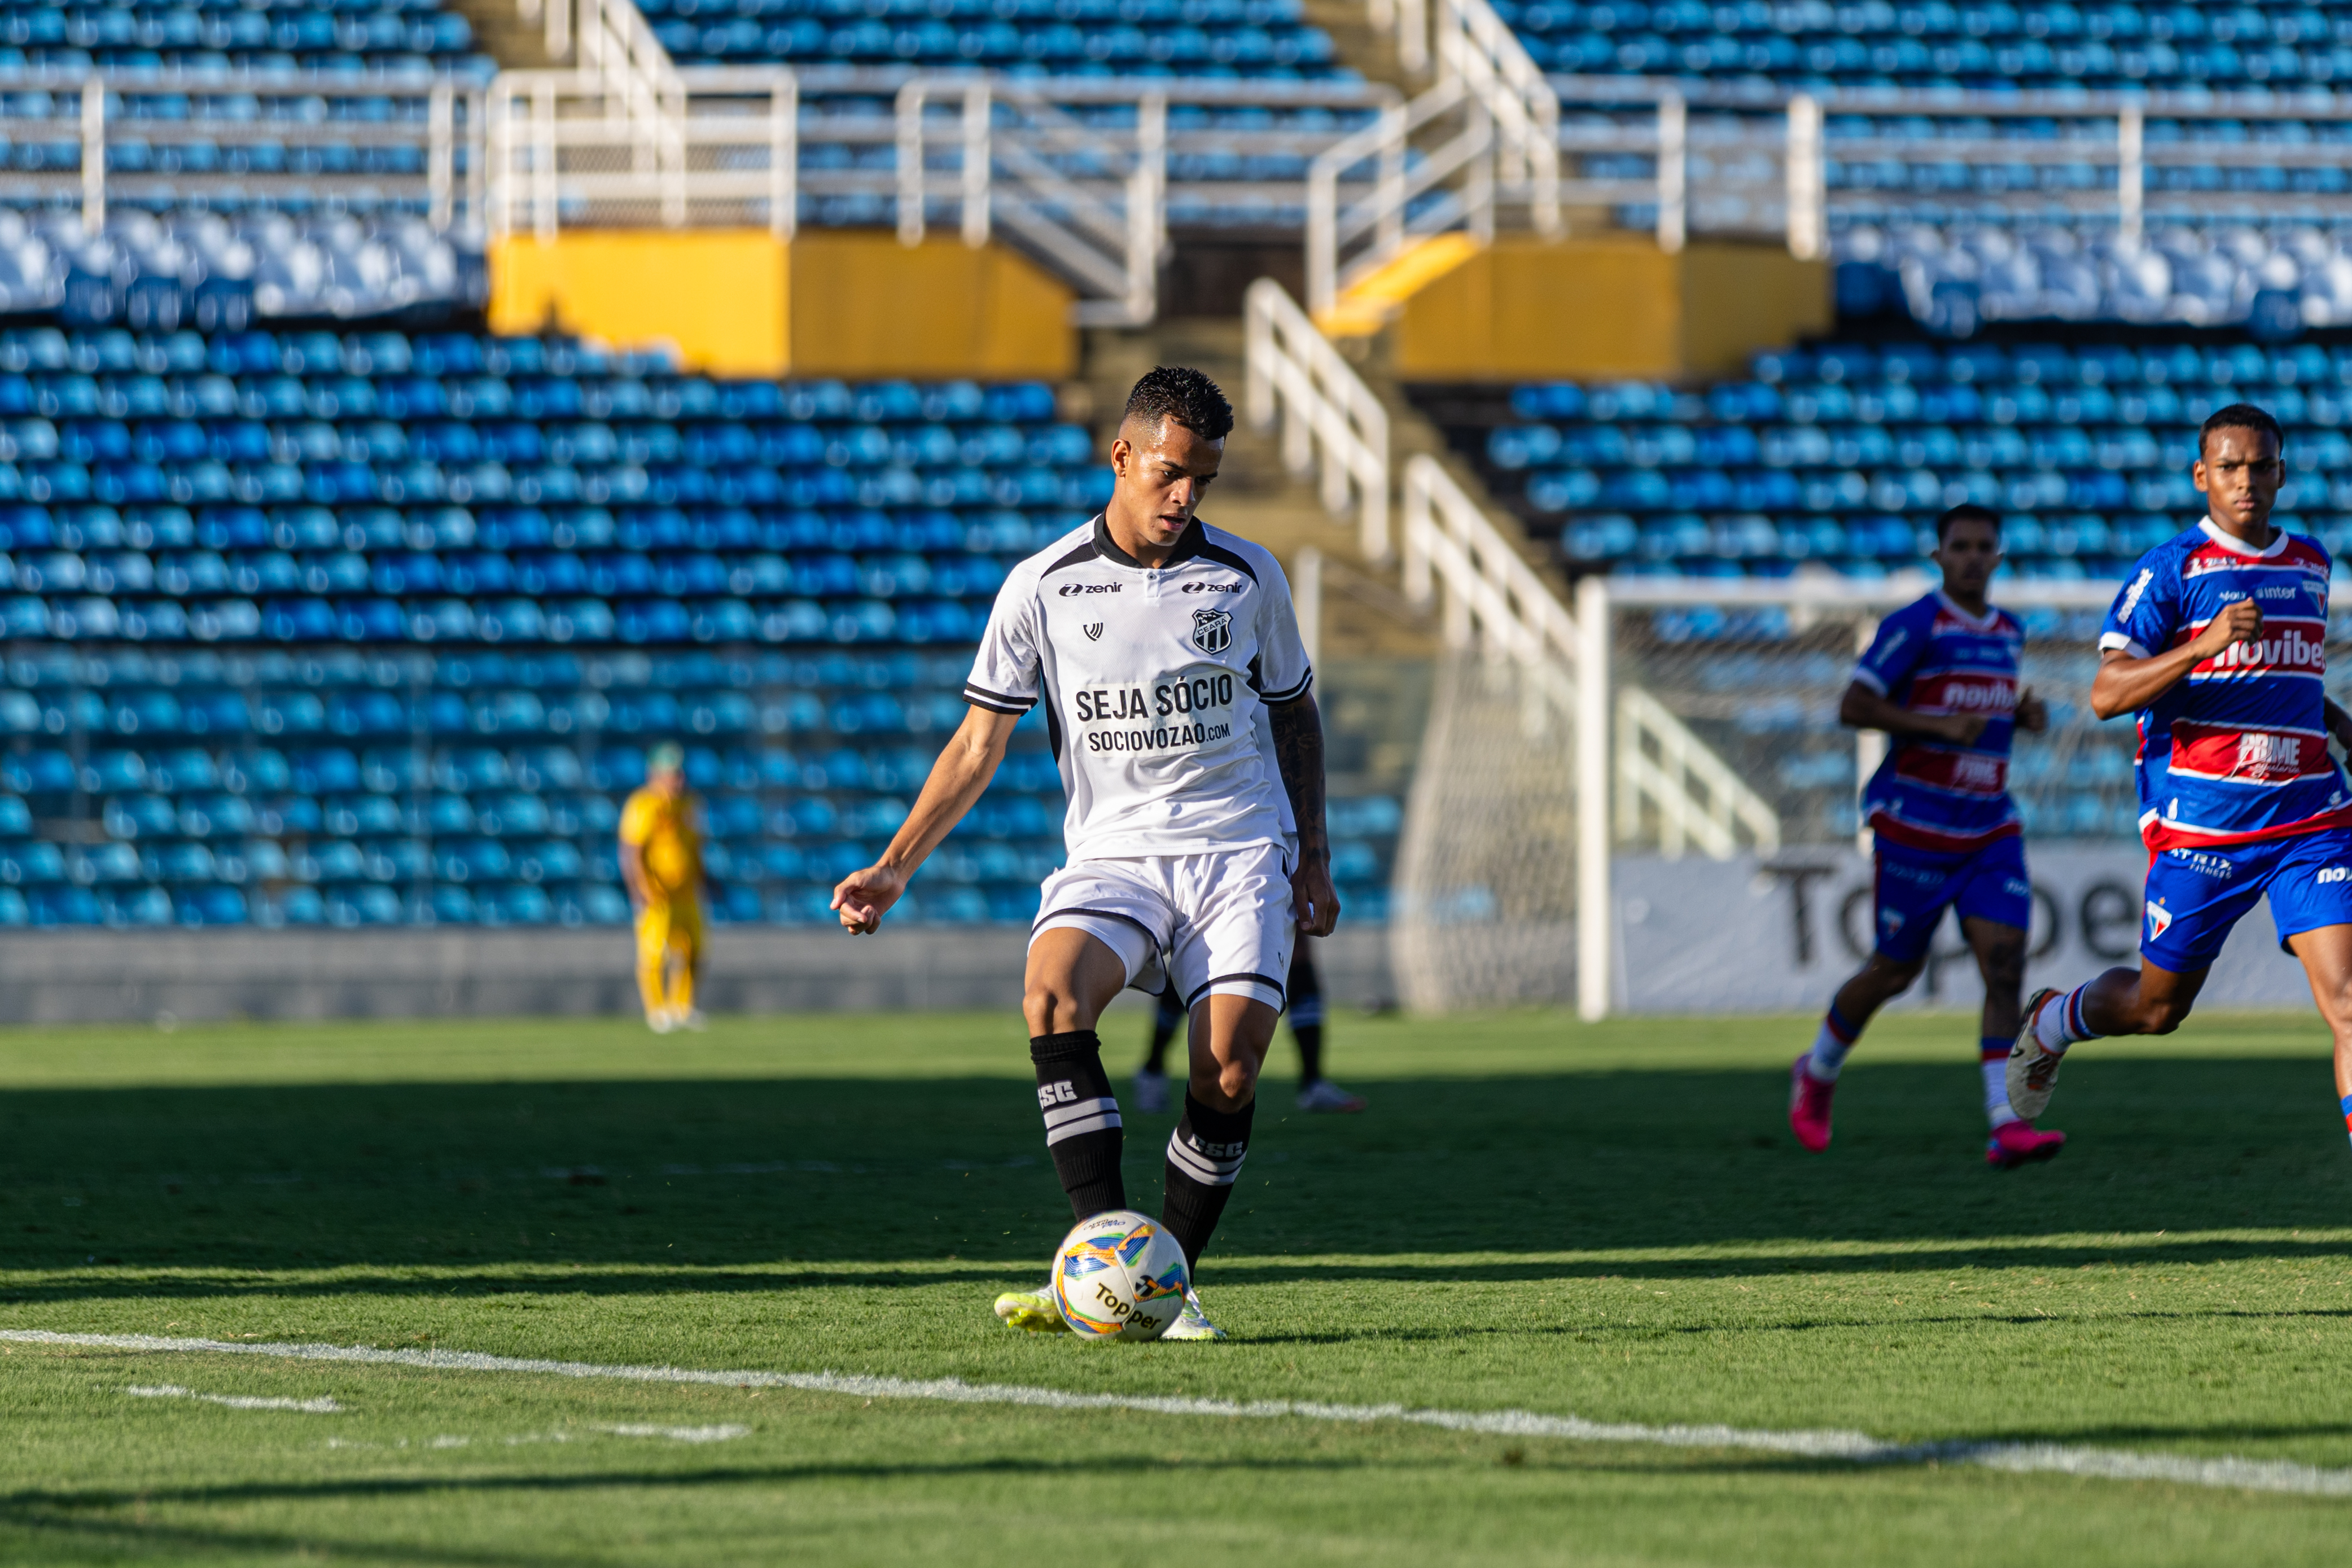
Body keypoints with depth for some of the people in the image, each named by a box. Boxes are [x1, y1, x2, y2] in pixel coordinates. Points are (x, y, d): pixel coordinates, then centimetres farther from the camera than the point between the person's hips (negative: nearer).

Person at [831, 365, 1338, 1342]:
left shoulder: (1247, 577, 5)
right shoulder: (1044, 588, 1)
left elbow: (1294, 714, 19)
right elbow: (979, 744, 5)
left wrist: (1313, 858, 11)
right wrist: (895, 867, -3)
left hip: (1240, 855, 1)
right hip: (1114, 852, -1)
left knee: (1229, 1072, -17)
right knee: (1052, 995, -31)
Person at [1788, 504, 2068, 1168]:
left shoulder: (2009, 632, 12)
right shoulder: (1915, 626, -10)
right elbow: (1854, 707, -14)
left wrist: (2025, 715, 5)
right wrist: (1940, 725, -24)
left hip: (1991, 828, 5)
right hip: (1915, 827, -5)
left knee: (2006, 964, -12)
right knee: (1896, 970, 6)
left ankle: (2007, 1125, -20)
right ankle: (1818, 1074, 34)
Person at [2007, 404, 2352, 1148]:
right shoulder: (2171, 569, -7)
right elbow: (2106, 695, -14)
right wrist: (2202, 646, -27)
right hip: (2200, 824, -3)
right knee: (2158, 1007, 11)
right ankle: (2052, 1022, 44)